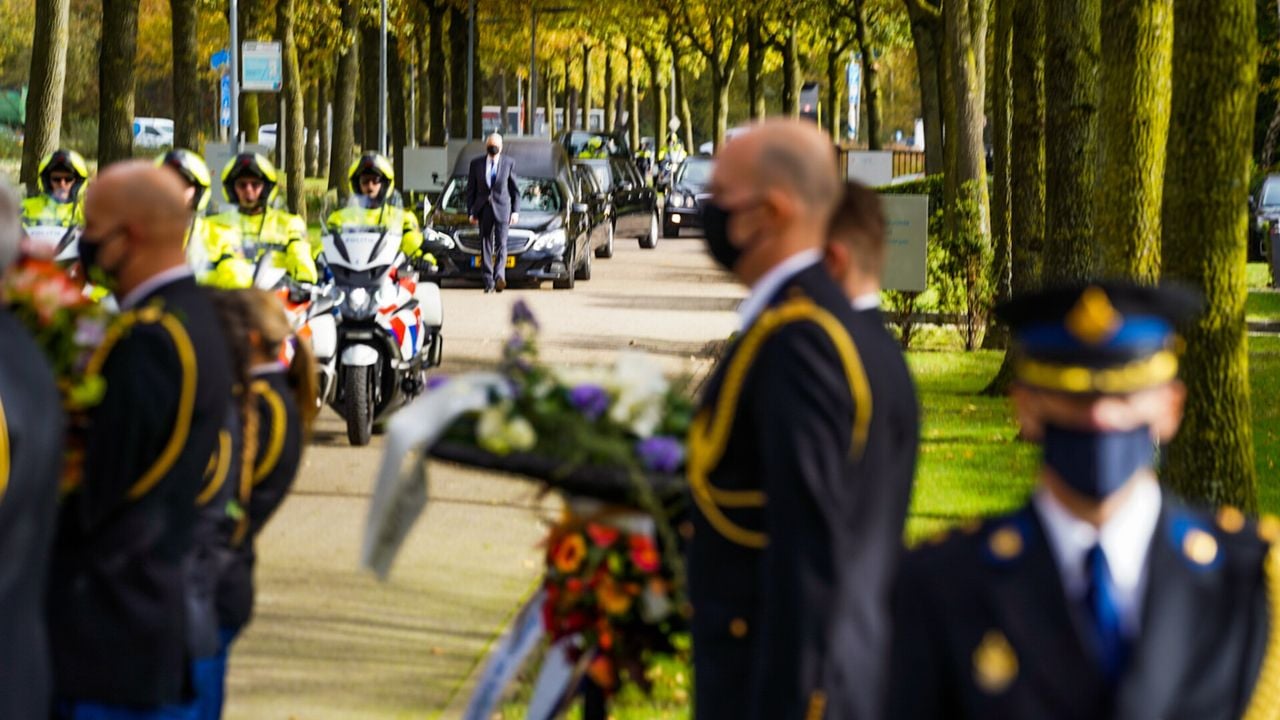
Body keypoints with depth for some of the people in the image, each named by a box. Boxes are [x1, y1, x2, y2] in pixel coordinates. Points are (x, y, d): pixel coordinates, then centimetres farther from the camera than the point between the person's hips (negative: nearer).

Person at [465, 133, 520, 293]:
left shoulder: (509, 163, 4)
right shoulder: (476, 164, 6)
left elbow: (515, 189, 7)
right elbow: (471, 189, 9)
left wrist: (515, 211, 1)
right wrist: (471, 212, 2)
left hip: (502, 209, -2)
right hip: (484, 209, 2)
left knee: (501, 244, -13)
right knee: (486, 246, 2)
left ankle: (499, 276, -24)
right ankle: (488, 282, 5)